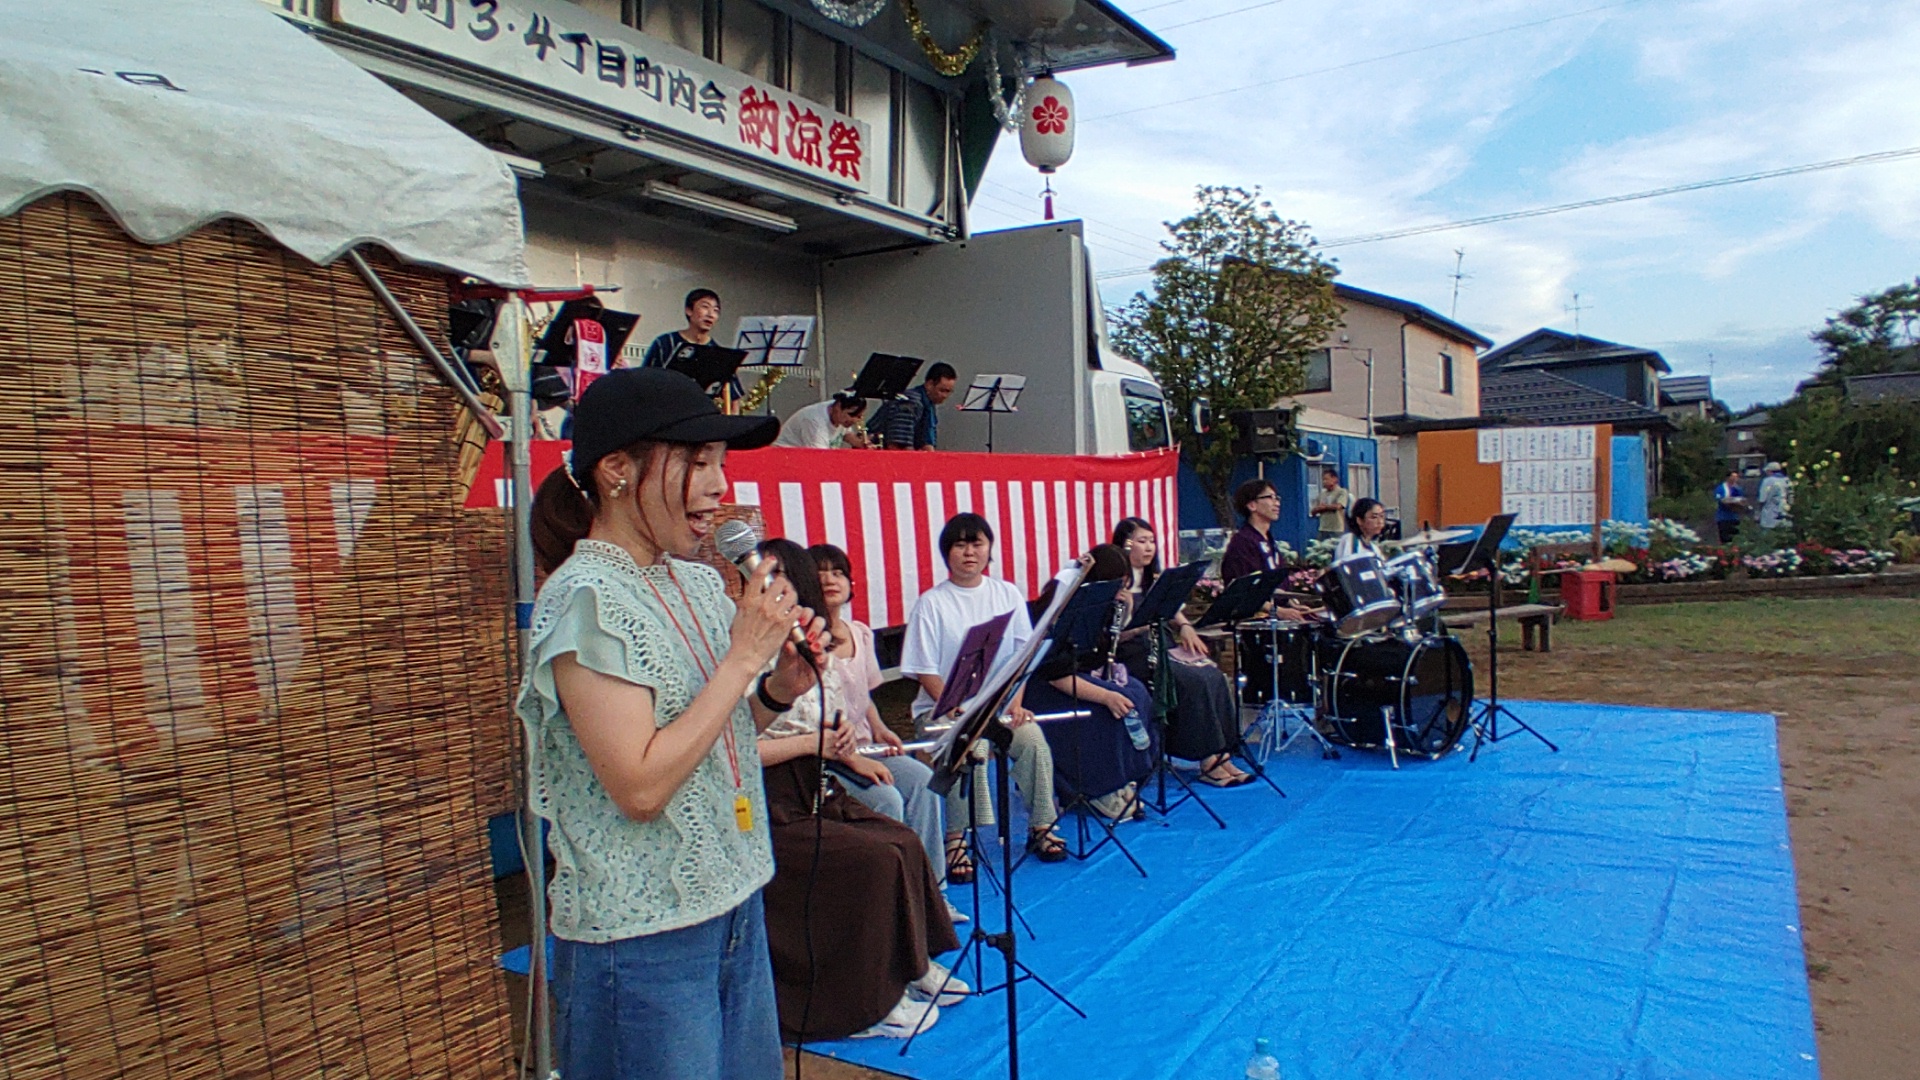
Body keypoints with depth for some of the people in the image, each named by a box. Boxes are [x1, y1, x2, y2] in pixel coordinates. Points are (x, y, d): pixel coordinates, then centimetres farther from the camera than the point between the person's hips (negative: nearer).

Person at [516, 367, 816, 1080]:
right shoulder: (586, 598, -18)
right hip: (642, 941, -7)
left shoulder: (699, 581, 5)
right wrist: (744, 655, -20)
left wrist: (777, 690, -4)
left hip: (735, 904, 7)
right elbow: (640, 787, -23)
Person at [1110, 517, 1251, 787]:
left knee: (1215, 676, -17)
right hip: (1133, 656, -7)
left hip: (1160, 649, 7)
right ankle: (1208, 761, -18)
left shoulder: (1154, 579, 17)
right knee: (1195, 680, -26)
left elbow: (1174, 612, 17)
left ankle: (1221, 754, -17)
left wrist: (1185, 627, -5)